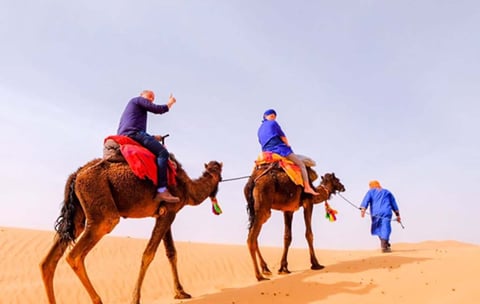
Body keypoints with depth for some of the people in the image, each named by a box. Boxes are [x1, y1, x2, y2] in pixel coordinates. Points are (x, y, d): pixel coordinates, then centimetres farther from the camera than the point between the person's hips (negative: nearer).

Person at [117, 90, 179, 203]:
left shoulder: (131, 105, 36)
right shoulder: (138, 99, 9)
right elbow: (158, 109, -1)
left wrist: (153, 137, 24)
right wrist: (170, 103, 17)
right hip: (134, 133, -10)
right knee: (162, 152, -19)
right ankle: (162, 190, -32)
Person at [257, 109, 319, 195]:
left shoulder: (260, 130, 22)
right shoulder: (273, 123, 2)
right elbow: (282, 136, 1)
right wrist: (287, 145, 17)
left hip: (268, 153, 8)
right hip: (279, 148, -8)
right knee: (301, 164, -4)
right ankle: (307, 187, -13)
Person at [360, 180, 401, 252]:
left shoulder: (371, 192, 17)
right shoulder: (387, 192, 25)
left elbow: (366, 200, -2)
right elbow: (394, 204, 24)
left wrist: (363, 209, -14)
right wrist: (398, 215, 26)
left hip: (376, 213, -1)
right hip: (386, 213, 1)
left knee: (378, 229, 13)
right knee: (385, 228, -8)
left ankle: (385, 245, 13)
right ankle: (384, 246, -22)